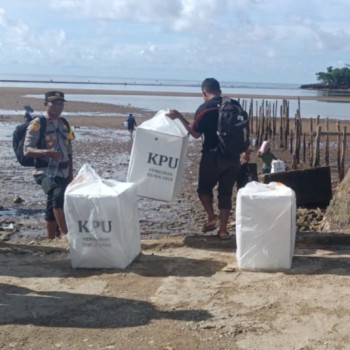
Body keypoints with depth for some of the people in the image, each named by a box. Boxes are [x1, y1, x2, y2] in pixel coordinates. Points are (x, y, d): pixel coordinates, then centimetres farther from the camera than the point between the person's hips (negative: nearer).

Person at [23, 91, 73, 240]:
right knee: (58, 194, -30)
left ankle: (51, 240, 20)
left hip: (63, 173, 6)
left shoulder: (64, 124, 12)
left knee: (53, 206, 10)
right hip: (45, 172, -6)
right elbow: (27, 150, -13)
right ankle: (65, 234, -30)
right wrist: (47, 152, -30)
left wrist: (70, 175, 14)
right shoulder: (37, 124, -7)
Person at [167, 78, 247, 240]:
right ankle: (223, 229, 8)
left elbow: (196, 133, -3)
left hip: (212, 156, -4)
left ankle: (211, 218, 2)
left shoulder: (204, 108, -7)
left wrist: (179, 117, 1)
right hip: (233, 156, 4)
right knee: (226, 192, 10)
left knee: (204, 188, 17)